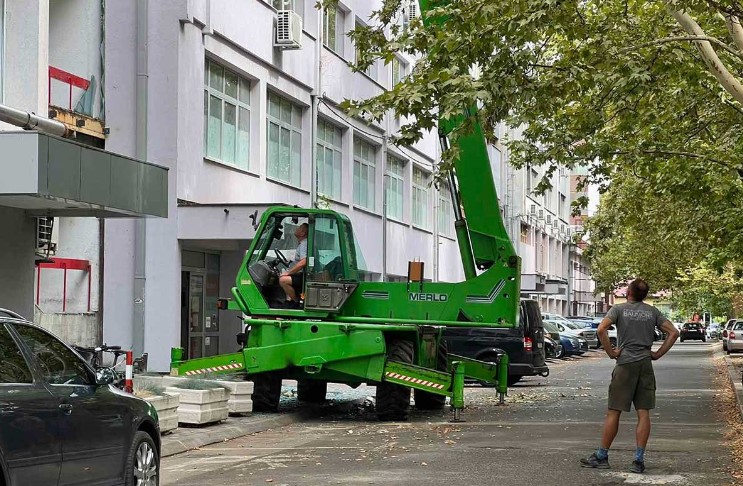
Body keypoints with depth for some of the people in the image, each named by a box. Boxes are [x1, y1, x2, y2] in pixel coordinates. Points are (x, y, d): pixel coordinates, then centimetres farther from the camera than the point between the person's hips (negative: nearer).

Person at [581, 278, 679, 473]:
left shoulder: (619, 309, 0)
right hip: (646, 365, 3)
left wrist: (611, 352, -7)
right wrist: (658, 354, 7)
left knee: (614, 412, 2)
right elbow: (673, 332, 6)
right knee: (643, 413, 2)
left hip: (625, 364, -3)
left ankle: (602, 456, 6)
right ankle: (639, 459, -1)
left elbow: (601, 329, -15)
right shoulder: (652, 312, 9)